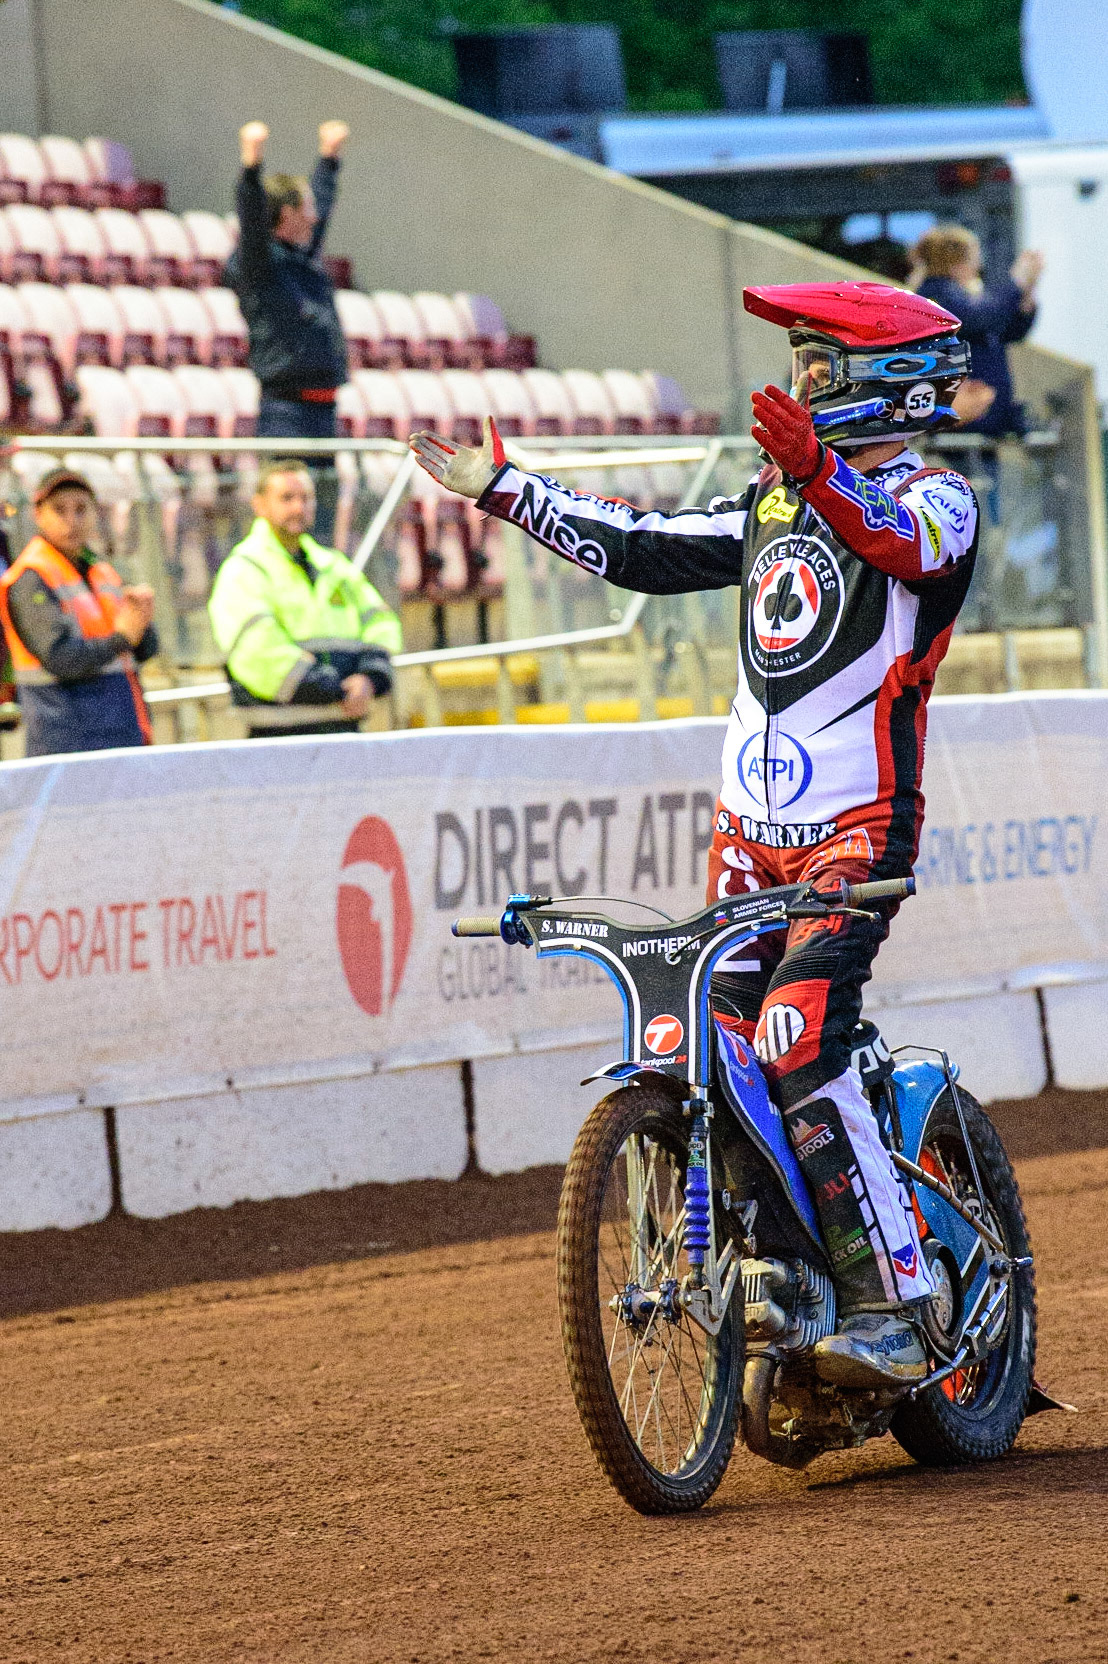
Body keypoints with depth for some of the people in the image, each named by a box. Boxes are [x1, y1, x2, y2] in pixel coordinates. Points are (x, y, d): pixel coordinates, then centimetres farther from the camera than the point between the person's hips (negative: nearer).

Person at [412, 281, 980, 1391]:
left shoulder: (934, 497, -4)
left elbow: (901, 544, -27)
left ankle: (893, 1307, -20)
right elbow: (646, 550, 26)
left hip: (858, 828, -8)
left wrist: (820, 478, -48)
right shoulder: (775, 501, 20)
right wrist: (498, 488, 27)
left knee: (798, 1047, -23)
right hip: (751, 827, 8)